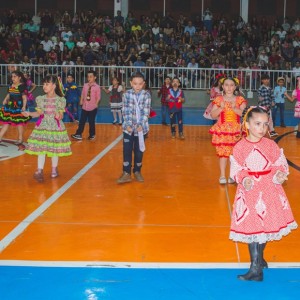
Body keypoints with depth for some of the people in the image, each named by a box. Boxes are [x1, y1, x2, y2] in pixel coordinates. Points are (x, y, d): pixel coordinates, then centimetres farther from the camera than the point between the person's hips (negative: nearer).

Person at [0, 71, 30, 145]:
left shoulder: (22, 86, -10)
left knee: (19, 122, 4)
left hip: (18, 106, -7)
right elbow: (8, 95, 17)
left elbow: (24, 97, -11)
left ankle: (20, 139, 18)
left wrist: (24, 106, -18)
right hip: (10, 106, 7)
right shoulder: (11, 86, 11)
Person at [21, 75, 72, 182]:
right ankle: (39, 171, -3)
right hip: (42, 127, 2)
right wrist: (29, 114, -9)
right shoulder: (41, 99, 3)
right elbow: (39, 113, 6)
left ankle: (54, 170, 24)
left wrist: (59, 116, -25)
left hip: (55, 127, -2)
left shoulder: (60, 100, -5)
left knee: (55, 149, 8)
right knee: (41, 149, -4)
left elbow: (61, 115, -2)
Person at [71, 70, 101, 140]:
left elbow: (98, 97, -6)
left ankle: (92, 135, 22)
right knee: (82, 121, 4)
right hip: (85, 107, 4)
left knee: (91, 122, 6)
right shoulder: (85, 85, 6)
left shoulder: (97, 87, -6)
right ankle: (78, 134, 9)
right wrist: (81, 101, -3)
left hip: (92, 108, -3)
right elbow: (82, 94, 10)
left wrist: (96, 104, -15)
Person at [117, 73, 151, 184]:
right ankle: (126, 173, 8)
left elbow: (146, 112, -7)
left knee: (139, 151, 9)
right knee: (127, 150, 1)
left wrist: (141, 125, -18)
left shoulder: (146, 95, -4)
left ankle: (137, 172, 24)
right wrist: (128, 125, -15)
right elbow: (126, 111, -5)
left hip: (141, 128, 0)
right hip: (128, 127, 0)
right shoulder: (127, 94, -3)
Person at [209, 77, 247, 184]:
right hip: (222, 130, 0)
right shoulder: (219, 100, 4)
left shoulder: (240, 100, 5)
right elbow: (213, 115, -2)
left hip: (236, 131, 1)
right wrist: (220, 108, -17)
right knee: (223, 153, -2)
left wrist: (235, 108, -22)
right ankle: (222, 176, 6)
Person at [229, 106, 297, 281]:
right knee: (251, 228, 0)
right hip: (249, 192, -2)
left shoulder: (271, 145, -3)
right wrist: (243, 180, -23)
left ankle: (259, 257, 34)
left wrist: (280, 175, -17)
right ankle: (256, 269, 10)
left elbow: (281, 165, 3)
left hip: (269, 191, 2)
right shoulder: (240, 147, -7)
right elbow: (235, 170, -5)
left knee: (266, 226, 12)